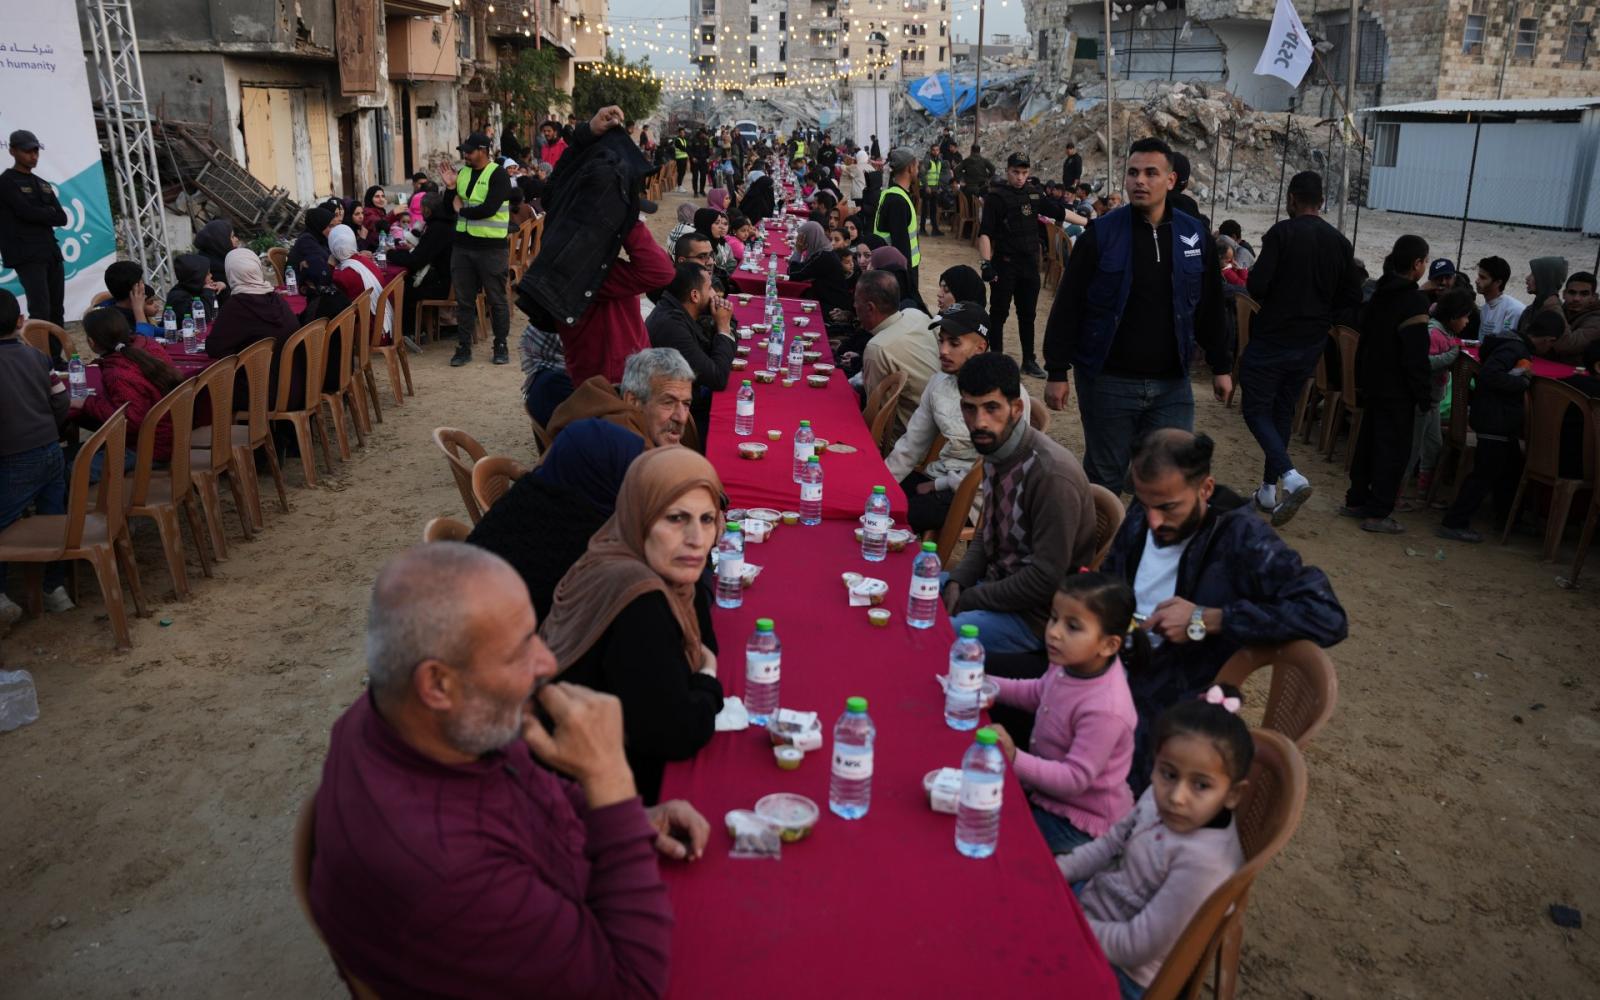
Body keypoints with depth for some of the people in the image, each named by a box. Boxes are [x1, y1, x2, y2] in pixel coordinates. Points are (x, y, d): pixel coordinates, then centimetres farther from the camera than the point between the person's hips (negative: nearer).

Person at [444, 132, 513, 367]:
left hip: (491, 247, -6)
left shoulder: (498, 175, -9)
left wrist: (462, 210, -6)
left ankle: (501, 346, 15)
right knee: (464, 299, 8)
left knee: (496, 299, 4)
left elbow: (488, 209, -20)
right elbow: (450, 207, 14)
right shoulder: (462, 173, 11)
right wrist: (451, 188, -3)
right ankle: (463, 347, 14)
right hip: (463, 245, 6)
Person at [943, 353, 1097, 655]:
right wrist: (957, 583, 0)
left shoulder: (1052, 474, -25)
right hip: (996, 585, 9)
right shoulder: (995, 452, 3)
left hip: (1034, 615, -9)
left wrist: (968, 600, -16)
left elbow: (1046, 579, -25)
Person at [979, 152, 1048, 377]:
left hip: (1030, 264, 6)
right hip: (1005, 264, -6)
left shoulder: (1033, 194, 8)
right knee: (999, 314, 2)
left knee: (1028, 314, 13)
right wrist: (986, 263, -24)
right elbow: (985, 232, -15)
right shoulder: (996, 196, -9)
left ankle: (1029, 361, 22)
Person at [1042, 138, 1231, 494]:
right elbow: (1068, 307, -5)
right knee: (1106, 480, 9)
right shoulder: (1101, 233, -5)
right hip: (1108, 382, -2)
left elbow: (1210, 308, 13)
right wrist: (1057, 372, -8)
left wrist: (1221, 366, 15)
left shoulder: (1195, 237, 4)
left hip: (1171, 384, 3)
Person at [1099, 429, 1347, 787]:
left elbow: (1328, 617, -24)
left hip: (1172, 707, -6)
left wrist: (1206, 620, -24)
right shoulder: (1140, 516, 4)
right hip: (1108, 672, 7)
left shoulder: (1242, 539, -15)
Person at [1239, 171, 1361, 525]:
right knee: (1283, 411, 16)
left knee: (1256, 409, -1)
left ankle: (1290, 476, -21)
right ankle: (1269, 489, 20)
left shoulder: (1282, 233, -13)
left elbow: (1257, 285, -19)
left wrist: (1271, 301, 2)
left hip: (1272, 337, -6)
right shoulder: (1340, 242, 5)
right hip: (1312, 342, 6)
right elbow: (1352, 296, 7)